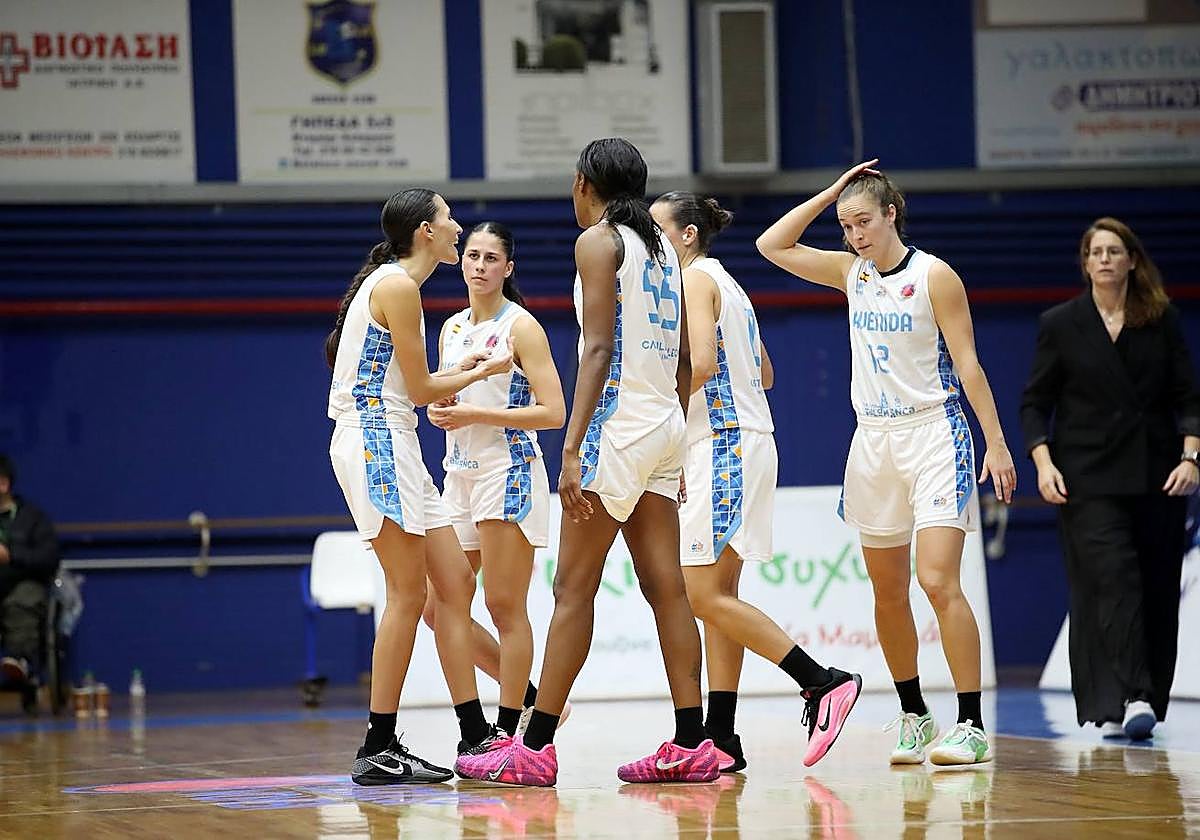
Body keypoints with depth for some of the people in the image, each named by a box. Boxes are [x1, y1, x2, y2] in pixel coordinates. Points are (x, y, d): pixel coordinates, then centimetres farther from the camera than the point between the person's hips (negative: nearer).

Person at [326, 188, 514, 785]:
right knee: (407, 595, -10)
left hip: (391, 445, 10)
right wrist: (483, 372, 5)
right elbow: (420, 389, -10)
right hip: (374, 440, -10)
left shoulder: (396, 283, 18)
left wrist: (463, 368, 22)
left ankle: (475, 736, 9)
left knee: (455, 585, 7)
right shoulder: (397, 286, -12)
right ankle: (378, 752, -8)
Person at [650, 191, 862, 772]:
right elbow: (764, 373, 27)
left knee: (704, 596, -12)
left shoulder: (696, 278, -8)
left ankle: (824, 683, -14)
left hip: (723, 442, -10)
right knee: (718, 594, 7)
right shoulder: (725, 284, 21)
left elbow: (700, 364, -22)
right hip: (747, 437, 10)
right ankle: (720, 737, 4)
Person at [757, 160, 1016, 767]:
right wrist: (829, 195, 5)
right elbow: (773, 245, 12)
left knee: (938, 581, -17)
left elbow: (967, 364, -7)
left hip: (933, 434, -6)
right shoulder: (852, 272, 9)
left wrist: (997, 445, -11)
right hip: (874, 440, 6)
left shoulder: (934, 276, -7)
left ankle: (972, 726, -16)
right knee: (887, 593, 8)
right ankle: (912, 717, 20)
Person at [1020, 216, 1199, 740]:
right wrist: (1043, 462, -8)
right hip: (1089, 481, -2)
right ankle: (1126, 699, -22)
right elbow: (1035, 403, 6)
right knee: (1112, 580, -16)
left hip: (1157, 480, 3)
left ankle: (1147, 699, 12)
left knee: (1157, 591, 3)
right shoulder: (1060, 325, 4)